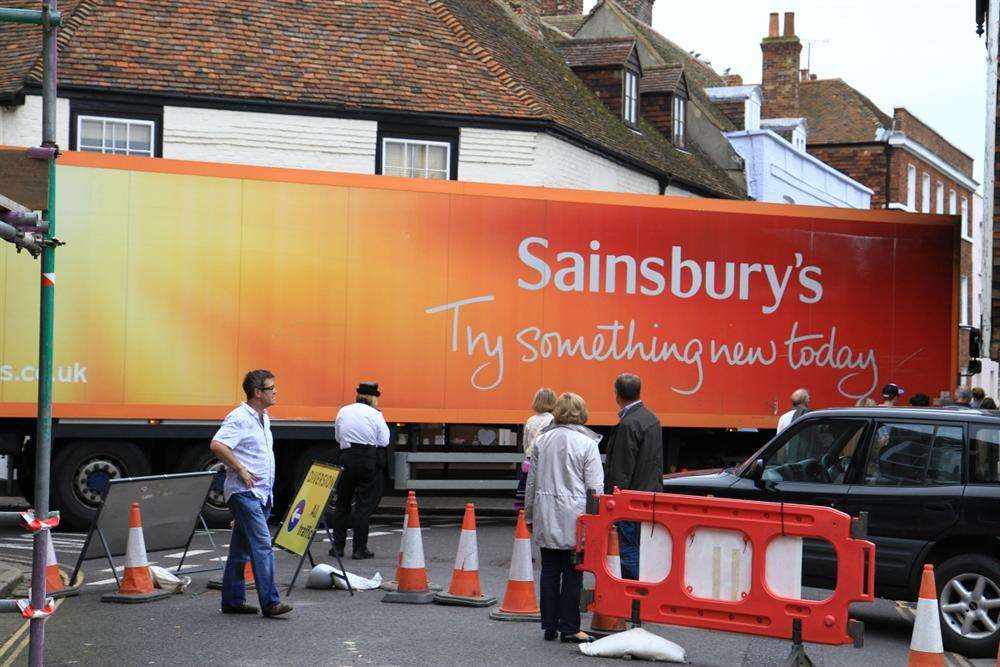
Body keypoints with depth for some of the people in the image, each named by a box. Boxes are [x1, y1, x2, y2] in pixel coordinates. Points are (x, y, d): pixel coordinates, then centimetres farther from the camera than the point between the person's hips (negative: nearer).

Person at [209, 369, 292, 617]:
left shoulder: (263, 418, 17)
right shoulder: (240, 418, -13)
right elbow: (217, 445, -26)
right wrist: (240, 470, -21)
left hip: (261, 493, 9)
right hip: (244, 493, -9)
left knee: (241, 550, 13)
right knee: (262, 545, -15)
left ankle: (232, 600, 18)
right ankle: (270, 602, -17)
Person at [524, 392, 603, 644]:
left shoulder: (542, 441, 7)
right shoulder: (587, 444, -6)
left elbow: (532, 482, 12)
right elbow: (595, 487, -8)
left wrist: (530, 516, 20)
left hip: (545, 516, 4)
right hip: (573, 518, -4)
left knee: (549, 571, 11)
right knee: (572, 573, 3)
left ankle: (549, 626, 15)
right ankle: (569, 628, 5)